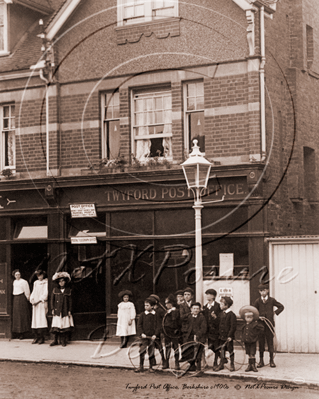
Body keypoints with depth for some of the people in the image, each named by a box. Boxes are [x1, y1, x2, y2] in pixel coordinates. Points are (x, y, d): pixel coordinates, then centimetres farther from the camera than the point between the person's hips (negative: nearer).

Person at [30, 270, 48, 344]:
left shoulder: (46, 283, 1)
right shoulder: (35, 283, 19)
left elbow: (45, 293, -6)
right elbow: (33, 292, 18)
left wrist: (38, 301, -11)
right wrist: (32, 300, 0)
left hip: (42, 303, -6)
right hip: (35, 304, 6)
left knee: (42, 319, -12)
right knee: (35, 319, 0)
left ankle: (41, 338, -11)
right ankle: (36, 337, 4)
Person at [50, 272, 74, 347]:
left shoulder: (68, 290, 6)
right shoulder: (55, 290, 6)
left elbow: (70, 301, 7)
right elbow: (52, 300, 8)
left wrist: (69, 310, 1)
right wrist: (52, 309, 1)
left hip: (65, 311, 0)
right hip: (57, 310, 0)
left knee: (65, 325, -1)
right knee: (56, 326, -3)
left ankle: (63, 341, 8)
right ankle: (55, 340, 6)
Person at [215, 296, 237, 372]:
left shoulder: (231, 314, -13)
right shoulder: (221, 314, 10)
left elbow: (233, 326, -15)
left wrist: (230, 336, -18)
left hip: (228, 336, -6)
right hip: (221, 336, 6)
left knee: (230, 350, 3)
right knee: (222, 350, 11)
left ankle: (232, 365, 13)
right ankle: (221, 364, 19)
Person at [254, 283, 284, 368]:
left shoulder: (272, 300, 4)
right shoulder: (257, 301, 5)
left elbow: (281, 307, 14)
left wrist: (275, 312, 2)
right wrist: (258, 317, -11)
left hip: (270, 324, -1)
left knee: (270, 342, 2)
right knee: (261, 342, 4)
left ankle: (271, 361, 10)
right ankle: (261, 361, 11)